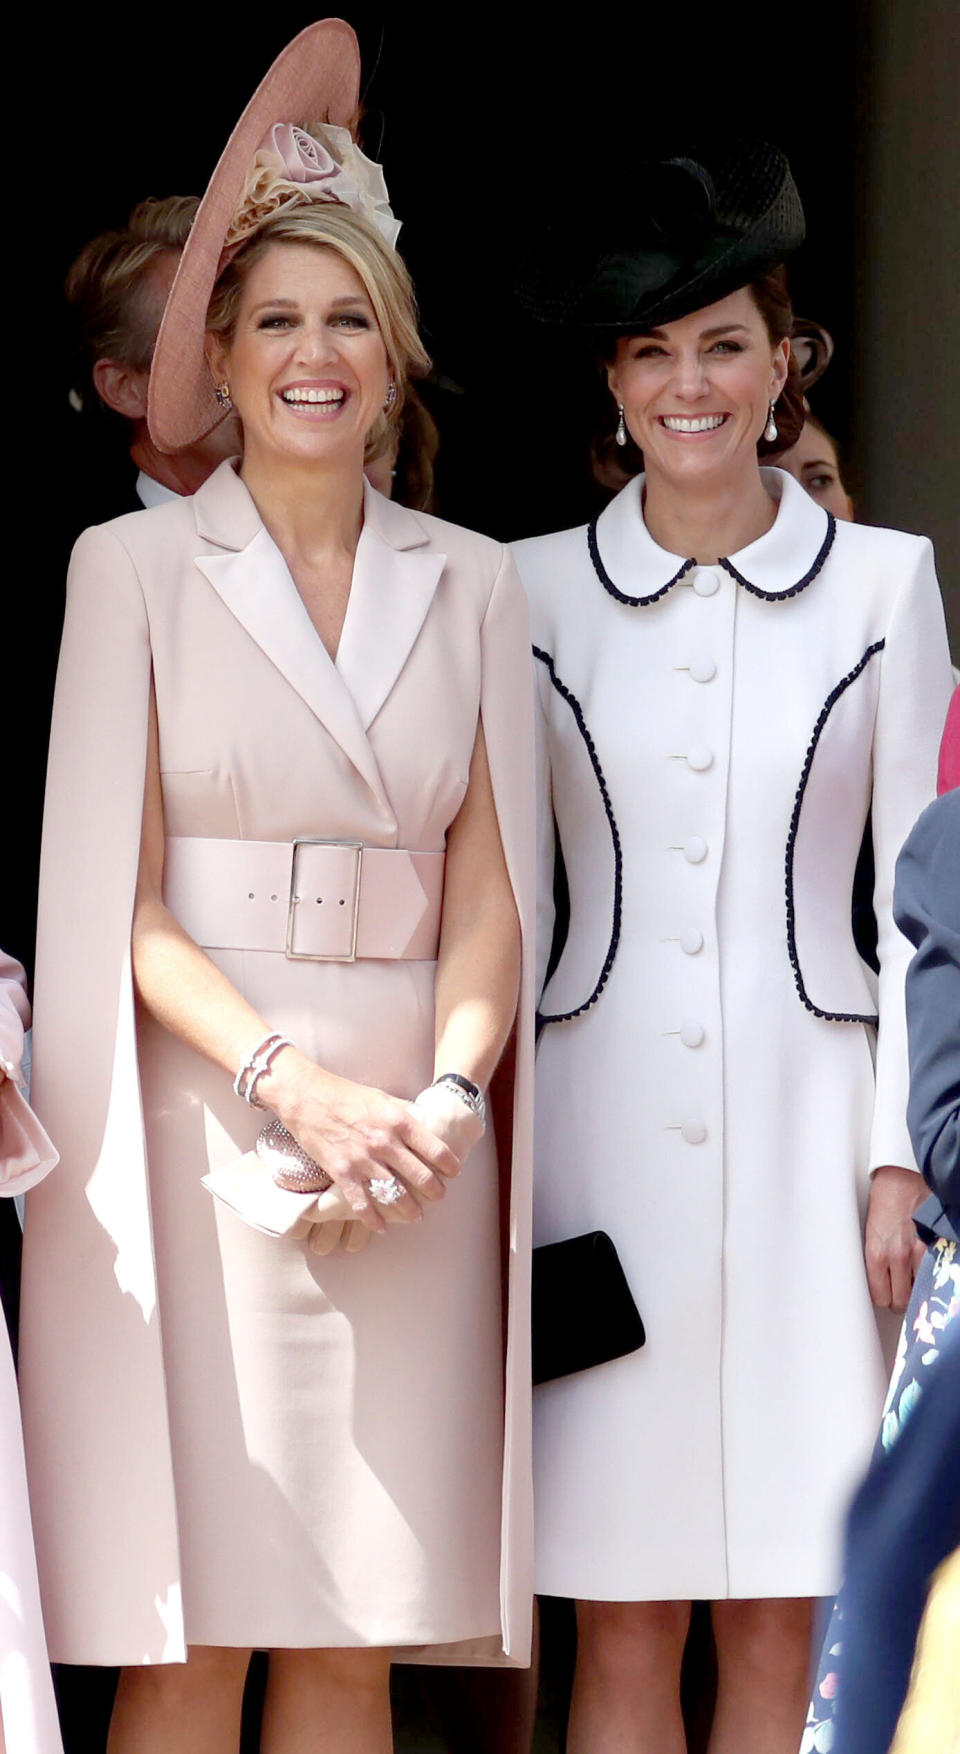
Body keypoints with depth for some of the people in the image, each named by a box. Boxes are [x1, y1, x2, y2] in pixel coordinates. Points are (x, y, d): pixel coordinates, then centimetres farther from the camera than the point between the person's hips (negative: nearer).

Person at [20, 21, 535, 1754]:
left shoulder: (468, 583, 12)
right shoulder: (135, 570, 4)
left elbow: (492, 894, 8)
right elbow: (117, 900, -2)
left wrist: (442, 1098, -10)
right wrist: (296, 1084, -15)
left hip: (410, 1143, 3)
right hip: (200, 1137, -2)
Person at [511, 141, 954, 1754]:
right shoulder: (538, 589, 6)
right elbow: (507, 895, 9)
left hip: (802, 1119, 0)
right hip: (602, 1121, 0)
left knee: (780, 1623, 1)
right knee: (621, 1622, 0)